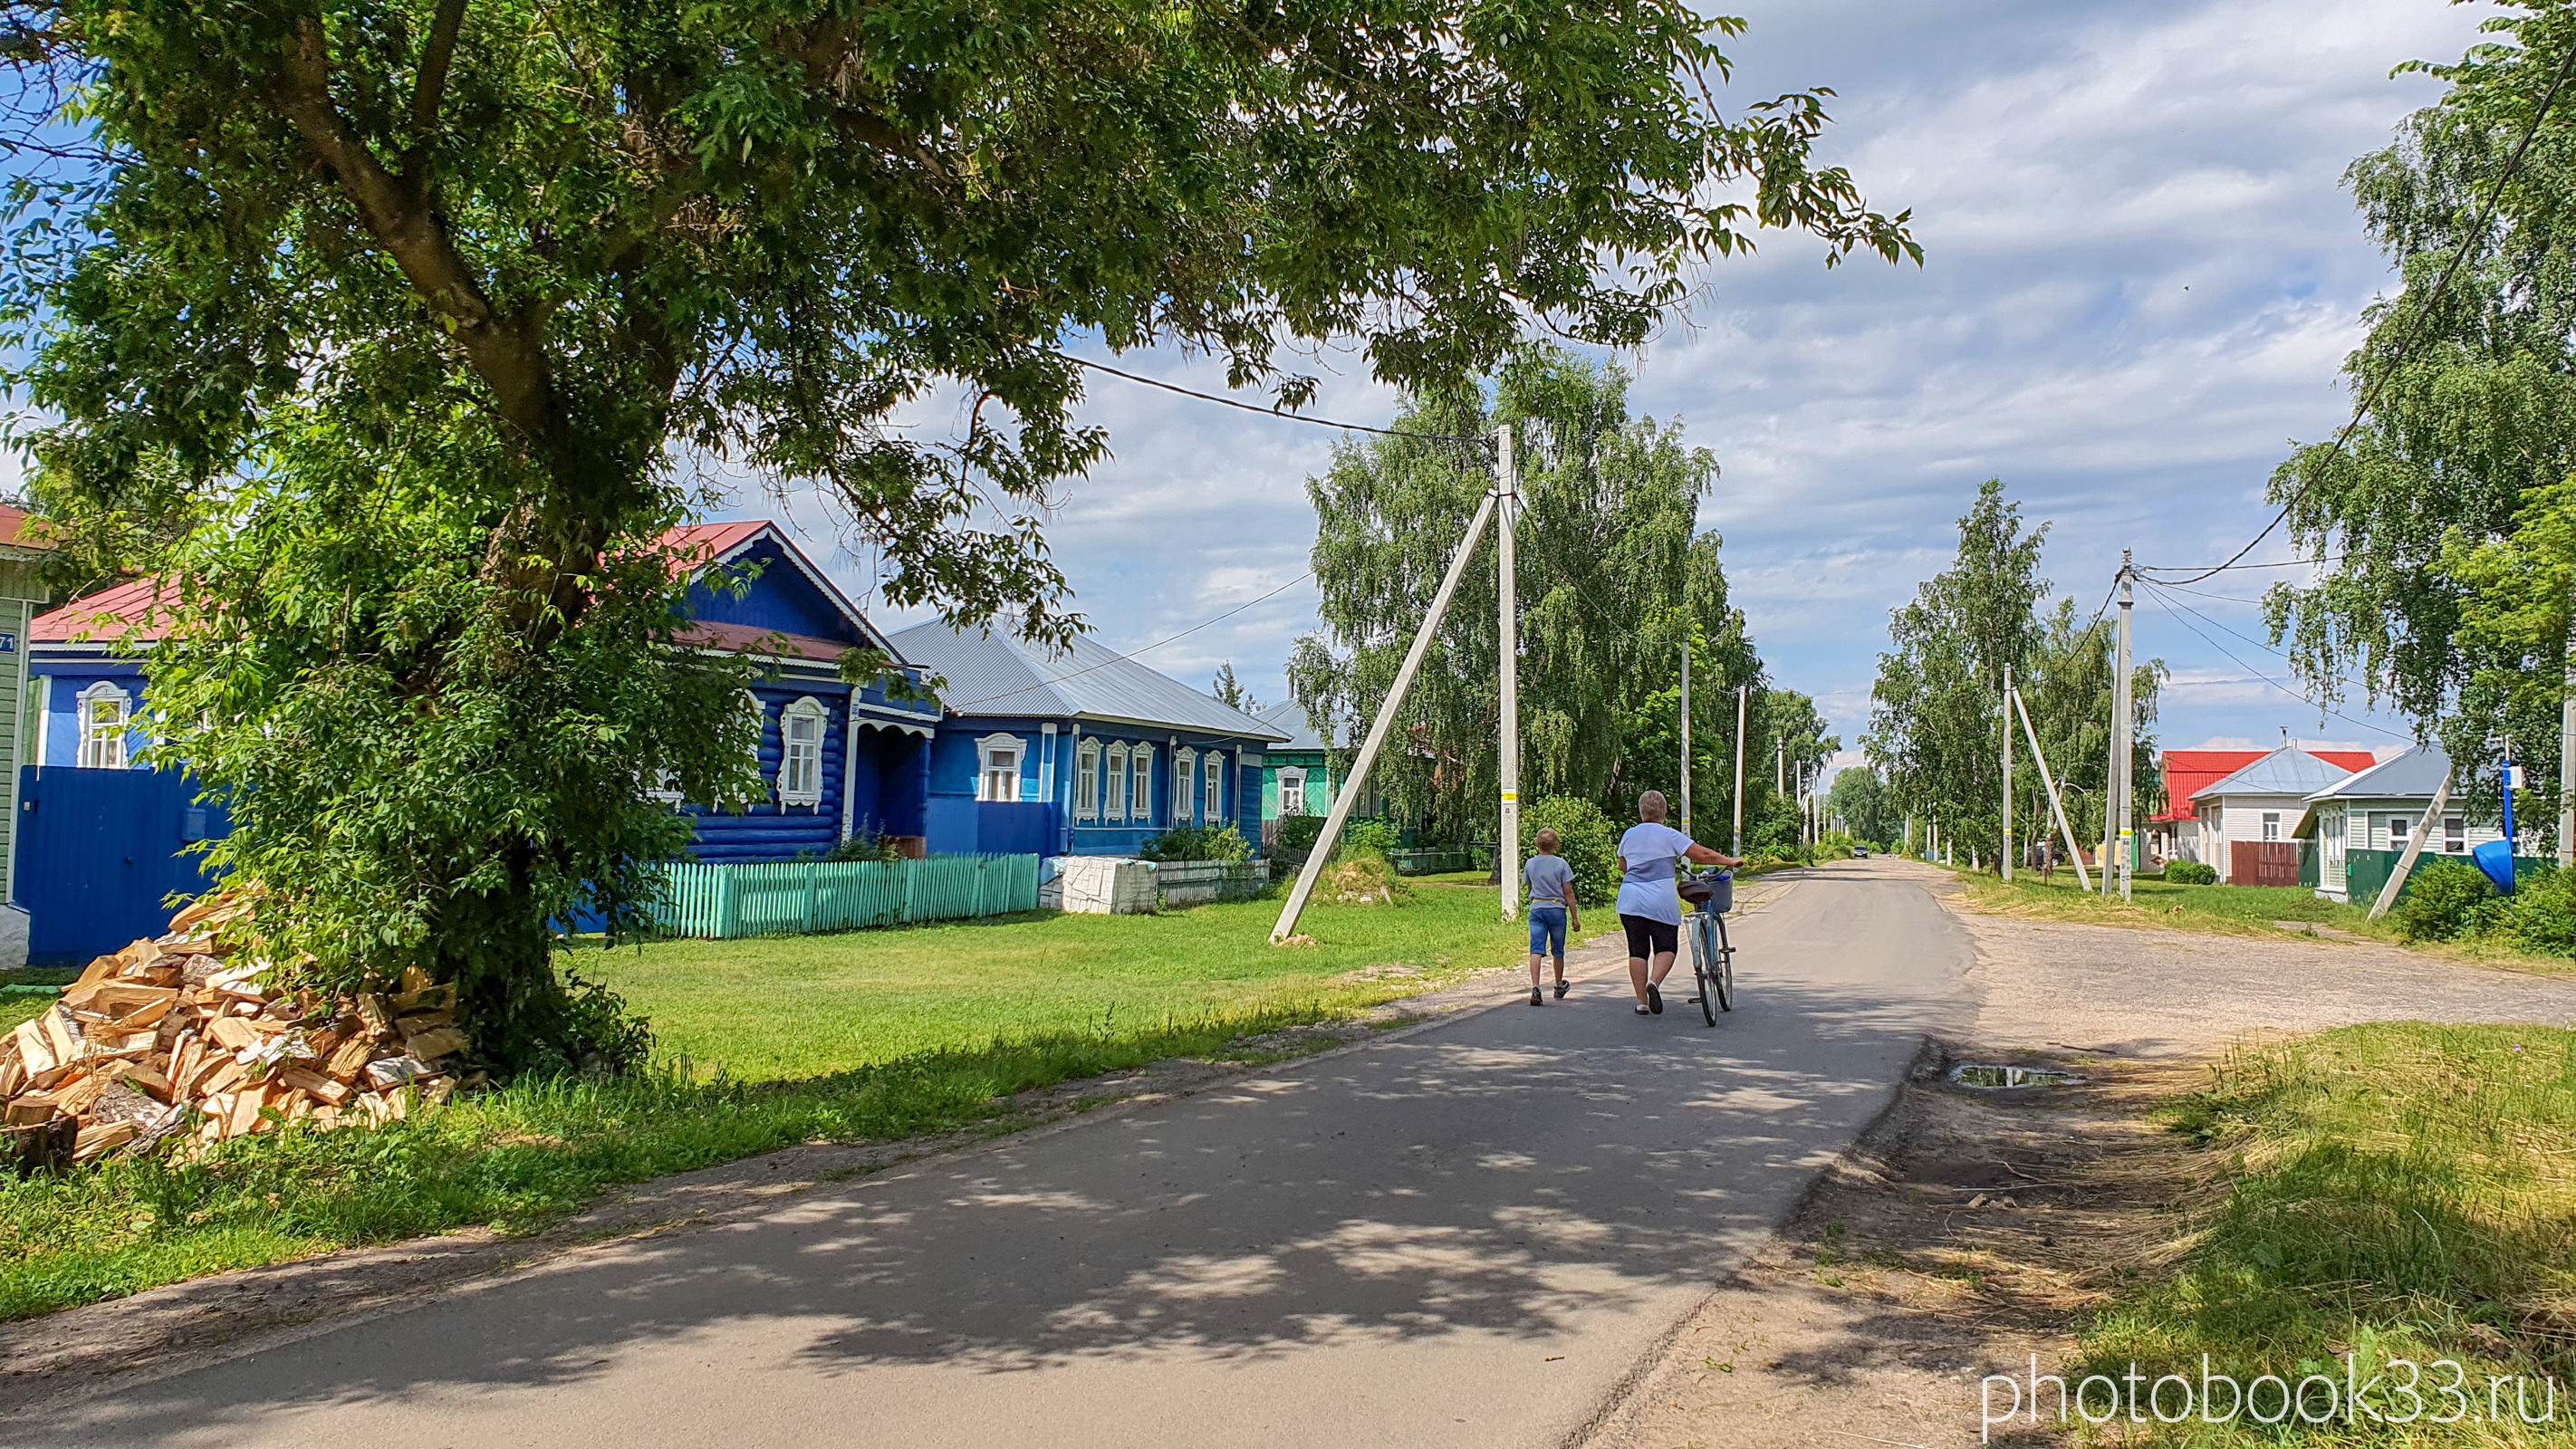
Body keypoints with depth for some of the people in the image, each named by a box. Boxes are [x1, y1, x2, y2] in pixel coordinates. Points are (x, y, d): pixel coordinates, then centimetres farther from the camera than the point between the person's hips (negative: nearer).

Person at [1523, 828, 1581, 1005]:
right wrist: (1575, 917, 0)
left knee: (1536, 950, -6)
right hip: (1557, 909, -1)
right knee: (1558, 951, 15)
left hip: (1536, 909, 1)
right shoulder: (1561, 864, -5)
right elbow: (1568, 892, -4)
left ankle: (1535, 987, -23)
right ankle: (1559, 987, 33)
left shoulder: (1530, 864, 4)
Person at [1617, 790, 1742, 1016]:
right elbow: (1702, 855, -6)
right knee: (1666, 947, 7)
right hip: (1661, 901, -3)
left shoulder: (1629, 835, 9)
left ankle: (1641, 1001, 5)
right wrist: (1729, 861, 5)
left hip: (1630, 901, 3)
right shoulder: (1669, 836, -3)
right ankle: (1654, 982, -19)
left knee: (1637, 950, 7)